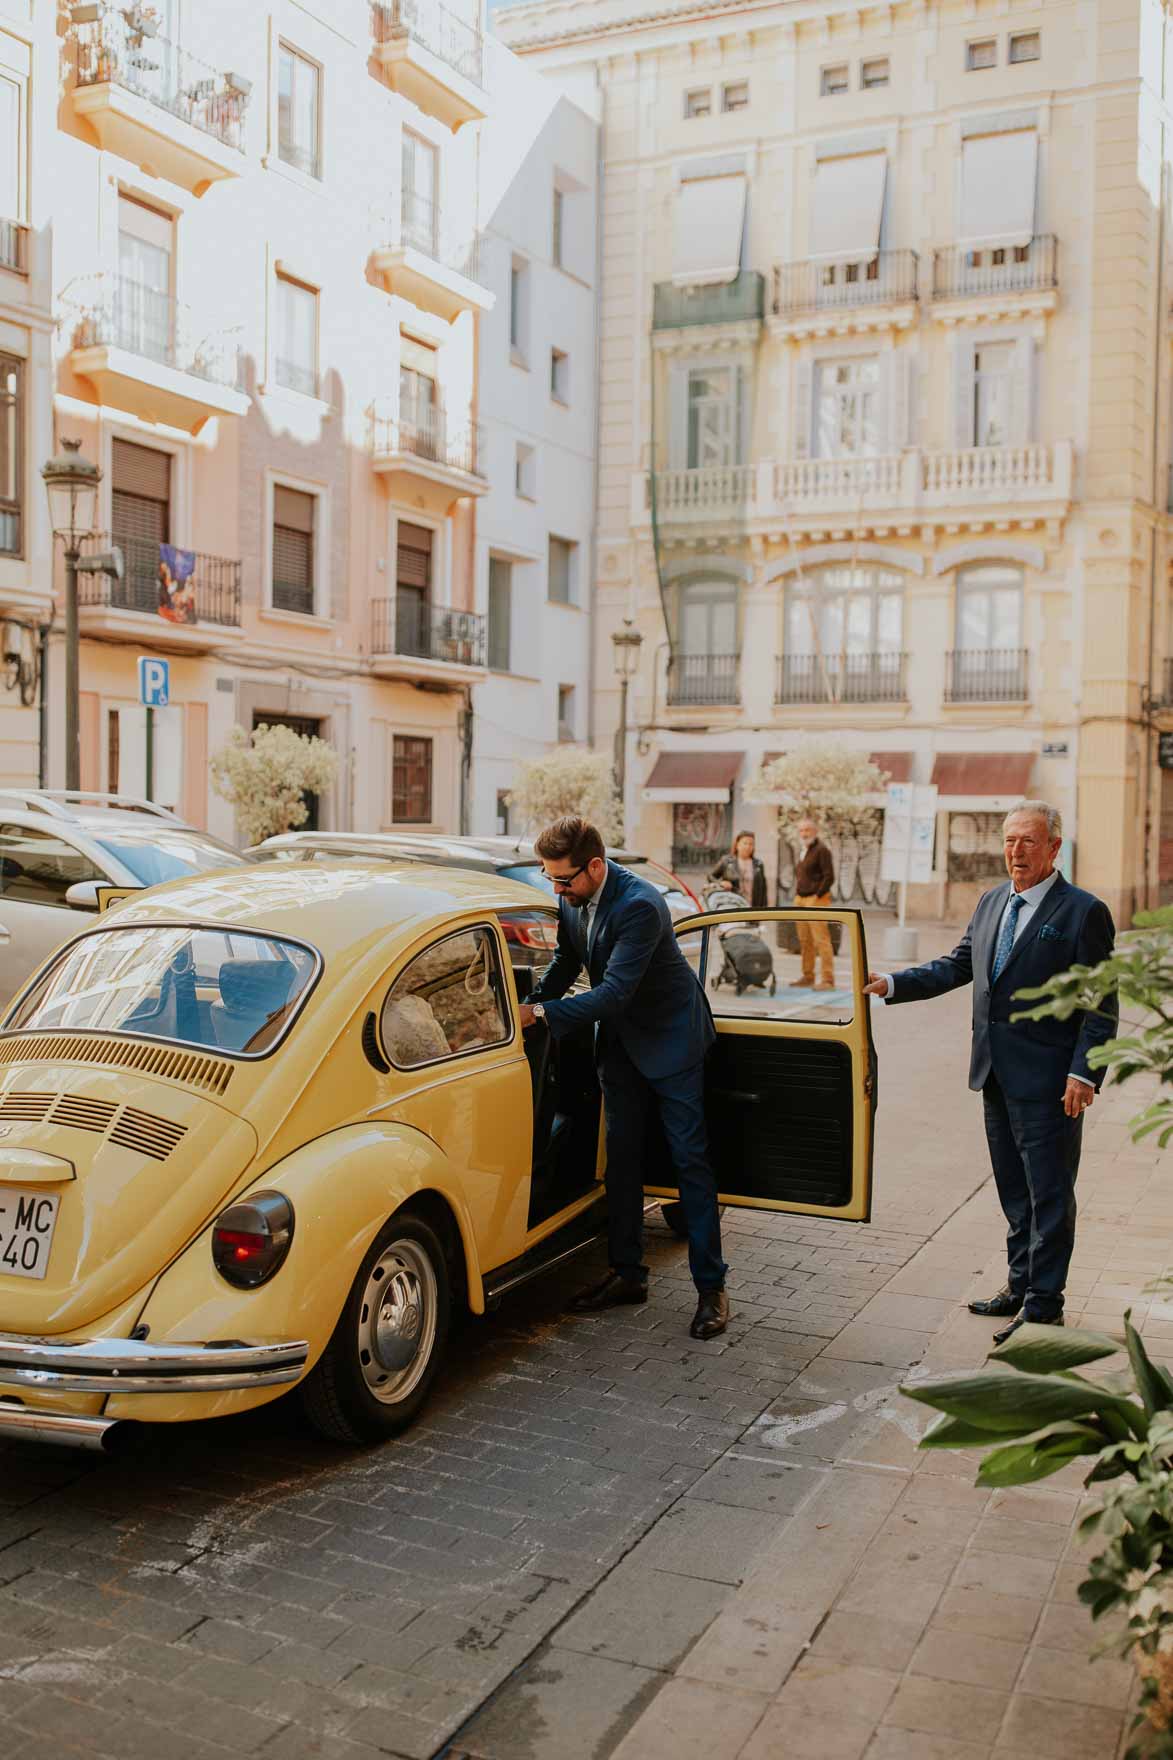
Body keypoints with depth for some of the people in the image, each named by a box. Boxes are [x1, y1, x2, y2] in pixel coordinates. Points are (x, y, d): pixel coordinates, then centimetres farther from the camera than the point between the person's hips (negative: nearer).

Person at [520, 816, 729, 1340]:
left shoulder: (640, 905, -30)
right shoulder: (572, 899, -5)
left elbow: (614, 993, -32)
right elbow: (566, 962, 11)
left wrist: (542, 1014, -30)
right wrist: (528, 1006, -3)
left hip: (669, 1036, -8)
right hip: (620, 1040, 8)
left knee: (690, 1159, -3)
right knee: (621, 1159, 11)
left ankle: (710, 1287, 3)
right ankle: (627, 1273, 22)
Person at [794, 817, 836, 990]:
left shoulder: (821, 849, -8)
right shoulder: (804, 850, 19)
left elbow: (829, 877, -14)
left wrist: (817, 896, -15)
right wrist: (797, 895, 15)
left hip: (816, 899, -9)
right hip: (801, 899, 9)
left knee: (821, 940, -10)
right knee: (804, 941, 11)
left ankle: (827, 980, -10)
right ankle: (807, 977, 18)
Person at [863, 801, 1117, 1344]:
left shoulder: (1084, 912, -11)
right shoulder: (991, 903, 10)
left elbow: (1101, 1006, -12)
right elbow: (956, 966, 15)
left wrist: (1084, 1073, -19)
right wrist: (893, 983, 4)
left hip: (1048, 1080, -7)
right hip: (997, 1074, 7)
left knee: (1049, 1196, 2)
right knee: (1015, 1192, 19)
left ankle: (1043, 1307, 11)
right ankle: (1020, 1286, 32)